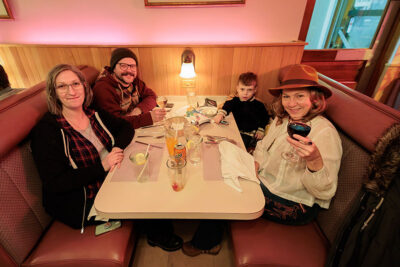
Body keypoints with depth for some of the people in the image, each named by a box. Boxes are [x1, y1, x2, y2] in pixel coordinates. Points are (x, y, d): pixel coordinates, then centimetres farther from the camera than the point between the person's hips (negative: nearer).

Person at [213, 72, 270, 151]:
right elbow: (228, 106, -18)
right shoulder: (235, 101, 1)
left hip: (248, 134, -3)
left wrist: (261, 130, 3)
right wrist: (221, 114, -39)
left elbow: (265, 118, 10)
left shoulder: (258, 105, -3)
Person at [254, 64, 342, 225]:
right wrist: (255, 165, -9)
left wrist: (314, 160, -43)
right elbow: (263, 147, 11)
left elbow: (325, 192, -24)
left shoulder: (325, 132, -23)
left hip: (296, 204, -6)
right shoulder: (281, 119, -2)